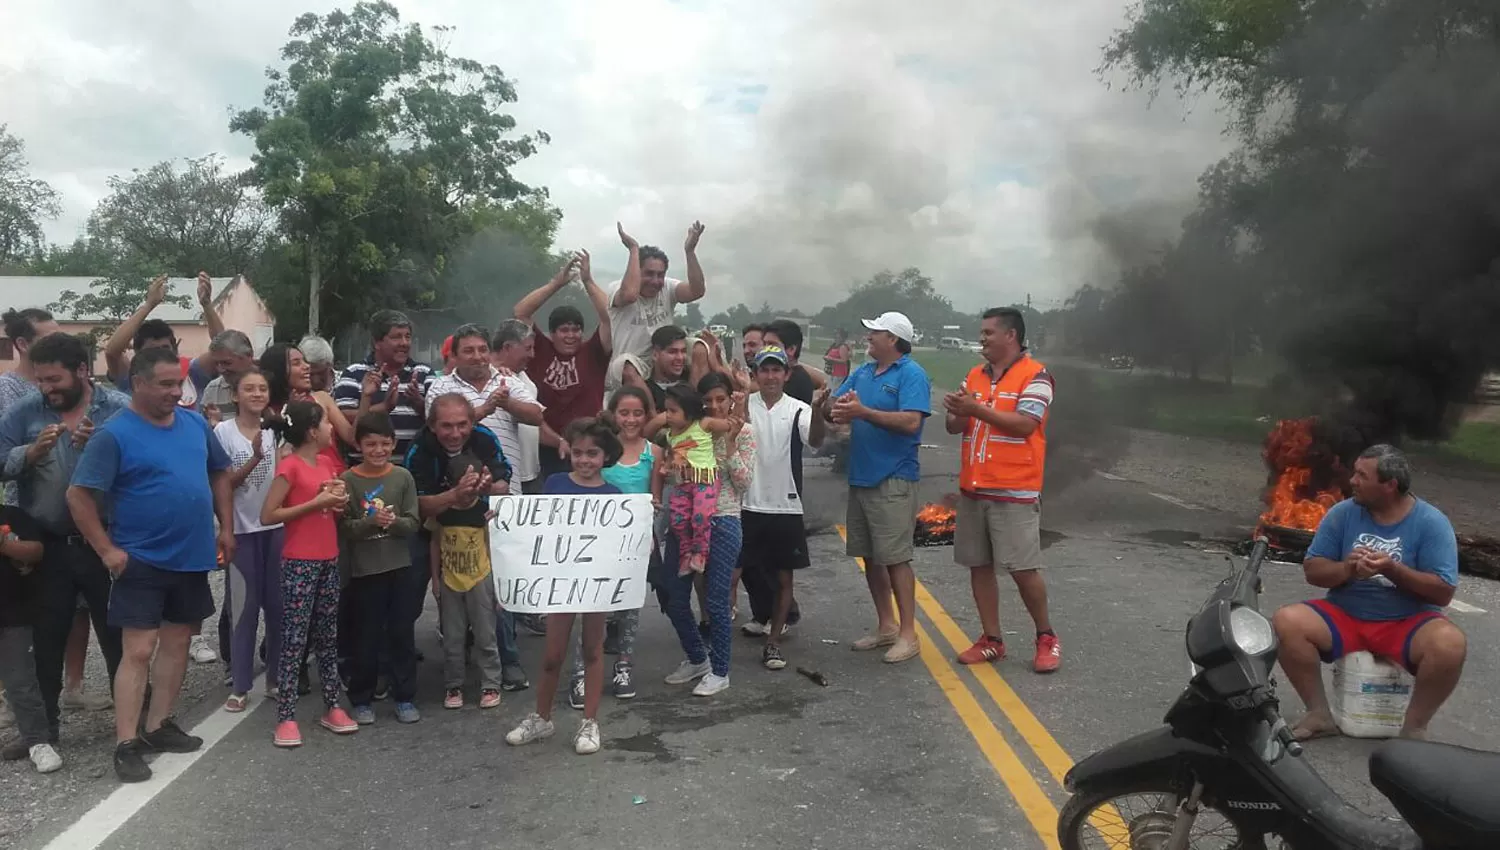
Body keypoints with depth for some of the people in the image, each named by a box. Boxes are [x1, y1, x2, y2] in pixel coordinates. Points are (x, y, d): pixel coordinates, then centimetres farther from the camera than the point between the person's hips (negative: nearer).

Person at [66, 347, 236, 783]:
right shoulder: (114, 433, -13)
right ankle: (126, 744, 2)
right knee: (139, 650, -5)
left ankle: (158, 726, 26)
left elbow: (220, 474, 15)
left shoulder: (195, 423, 4)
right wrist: (107, 550, -16)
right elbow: (78, 495, -14)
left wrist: (226, 527, 7)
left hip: (192, 557, 6)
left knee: (177, 642, 13)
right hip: (142, 560, -6)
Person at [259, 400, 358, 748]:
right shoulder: (289, 466, -13)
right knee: (294, 640, -4)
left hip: (329, 560, 8)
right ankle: (285, 718, 2)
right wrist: (316, 502, -18)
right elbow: (267, 516, -17)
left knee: (328, 637, 13)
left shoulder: (326, 463, 11)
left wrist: (339, 500, 0)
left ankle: (332, 707, 20)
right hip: (299, 563, -8)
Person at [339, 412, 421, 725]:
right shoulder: (348, 480, -5)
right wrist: (371, 521, -24)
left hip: (399, 566, 2)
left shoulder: (403, 477, 1)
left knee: (402, 634, 8)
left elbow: (414, 522, -2)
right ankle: (362, 699, 21)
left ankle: (405, 697, 19)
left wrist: (393, 522, -21)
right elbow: (343, 526, -9)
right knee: (366, 637, 7)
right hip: (364, 569, -2)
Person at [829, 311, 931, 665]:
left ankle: (908, 634, 4)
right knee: (870, 556, 13)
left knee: (895, 558, -5)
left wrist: (863, 412, -23)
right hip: (861, 477, 8)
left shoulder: (912, 374, -9)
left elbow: (911, 422, -22)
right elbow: (831, 408, 9)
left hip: (893, 480, -8)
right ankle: (886, 626, 25)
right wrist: (837, 409, -15)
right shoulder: (863, 372, 13)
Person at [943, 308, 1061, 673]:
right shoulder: (975, 376, 13)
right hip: (973, 489, 7)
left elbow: (1025, 424, -20)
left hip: (1014, 493, -6)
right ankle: (992, 639, 20)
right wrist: (956, 413, -12)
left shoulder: (1034, 375, -8)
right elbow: (955, 427, 12)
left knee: (1023, 569, -3)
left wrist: (978, 409, -20)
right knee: (979, 566, 9)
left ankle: (1046, 636, 16)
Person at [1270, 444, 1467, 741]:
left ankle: (1414, 728, -10)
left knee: (1450, 644, -34)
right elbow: (1312, 570, -1)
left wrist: (1393, 569, -26)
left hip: (1408, 624, -2)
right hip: (1343, 616, 2)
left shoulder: (1432, 523, -8)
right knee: (1285, 622, -24)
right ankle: (1320, 714, -8)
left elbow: (1443, 593, -12)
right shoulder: (1343, 513, -1)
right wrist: (1345, 569, -22)